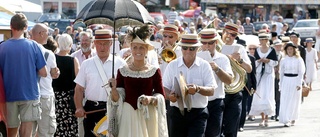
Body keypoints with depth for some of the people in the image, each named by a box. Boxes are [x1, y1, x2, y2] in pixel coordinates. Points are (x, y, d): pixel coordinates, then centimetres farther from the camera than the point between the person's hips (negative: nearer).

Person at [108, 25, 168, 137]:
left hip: (148, 117, 0)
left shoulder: (154, 71, 0)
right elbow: (117, 99, 3)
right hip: (128, 116, 1)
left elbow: (161, 97, 0)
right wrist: (113, 89, -16)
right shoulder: (123, 71, 3)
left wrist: (151, 99, -19)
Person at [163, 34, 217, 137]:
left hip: (198, 114, -2)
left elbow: (211, 91, -6)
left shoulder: (204, 65, 1)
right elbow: (164, 87, 5)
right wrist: (170, 95, -18)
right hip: (177, 112, 2)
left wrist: (197, 89, -26)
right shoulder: (172, 65, 5)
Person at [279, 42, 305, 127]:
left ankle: (292, 119, 8)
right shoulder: (283, 60, 7)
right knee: (285, 101, -5)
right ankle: (286, 120, -5)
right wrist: (281, 85, 8)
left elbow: (301, 72, 0)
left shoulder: (298, 60, 0)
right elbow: (281, 73, 11)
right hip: (286, 81, 2)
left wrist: (299, 84, -7)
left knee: (294, 101, 0)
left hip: (295, 81, -2)